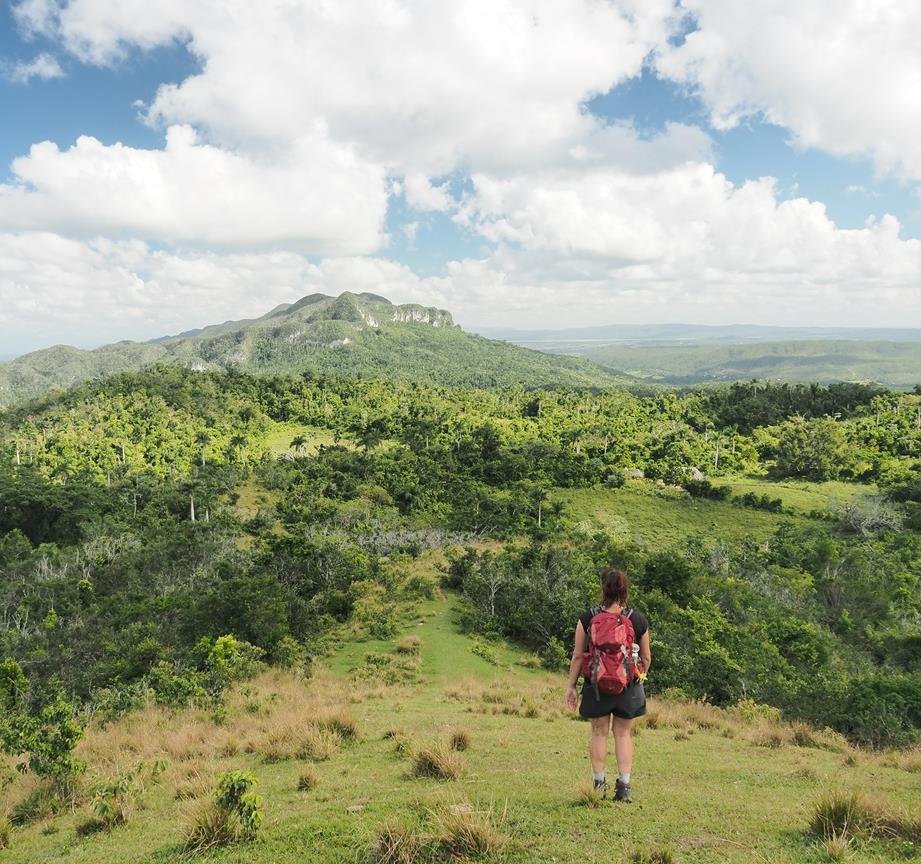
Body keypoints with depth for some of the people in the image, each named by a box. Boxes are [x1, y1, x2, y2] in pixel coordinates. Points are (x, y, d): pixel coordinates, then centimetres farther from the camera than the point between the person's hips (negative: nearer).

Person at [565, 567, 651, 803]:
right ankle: (624, 784, 12)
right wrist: (640, 678, 22)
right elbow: (646, 657, 4)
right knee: (623, 733, 15)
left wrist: (571, 686, 5)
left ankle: (599, 783, 18)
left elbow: (578, 656, -4)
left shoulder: (587, 618, -8)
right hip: (628, 686, 1)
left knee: (599, 732, 14)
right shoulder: (639, 620, -3)